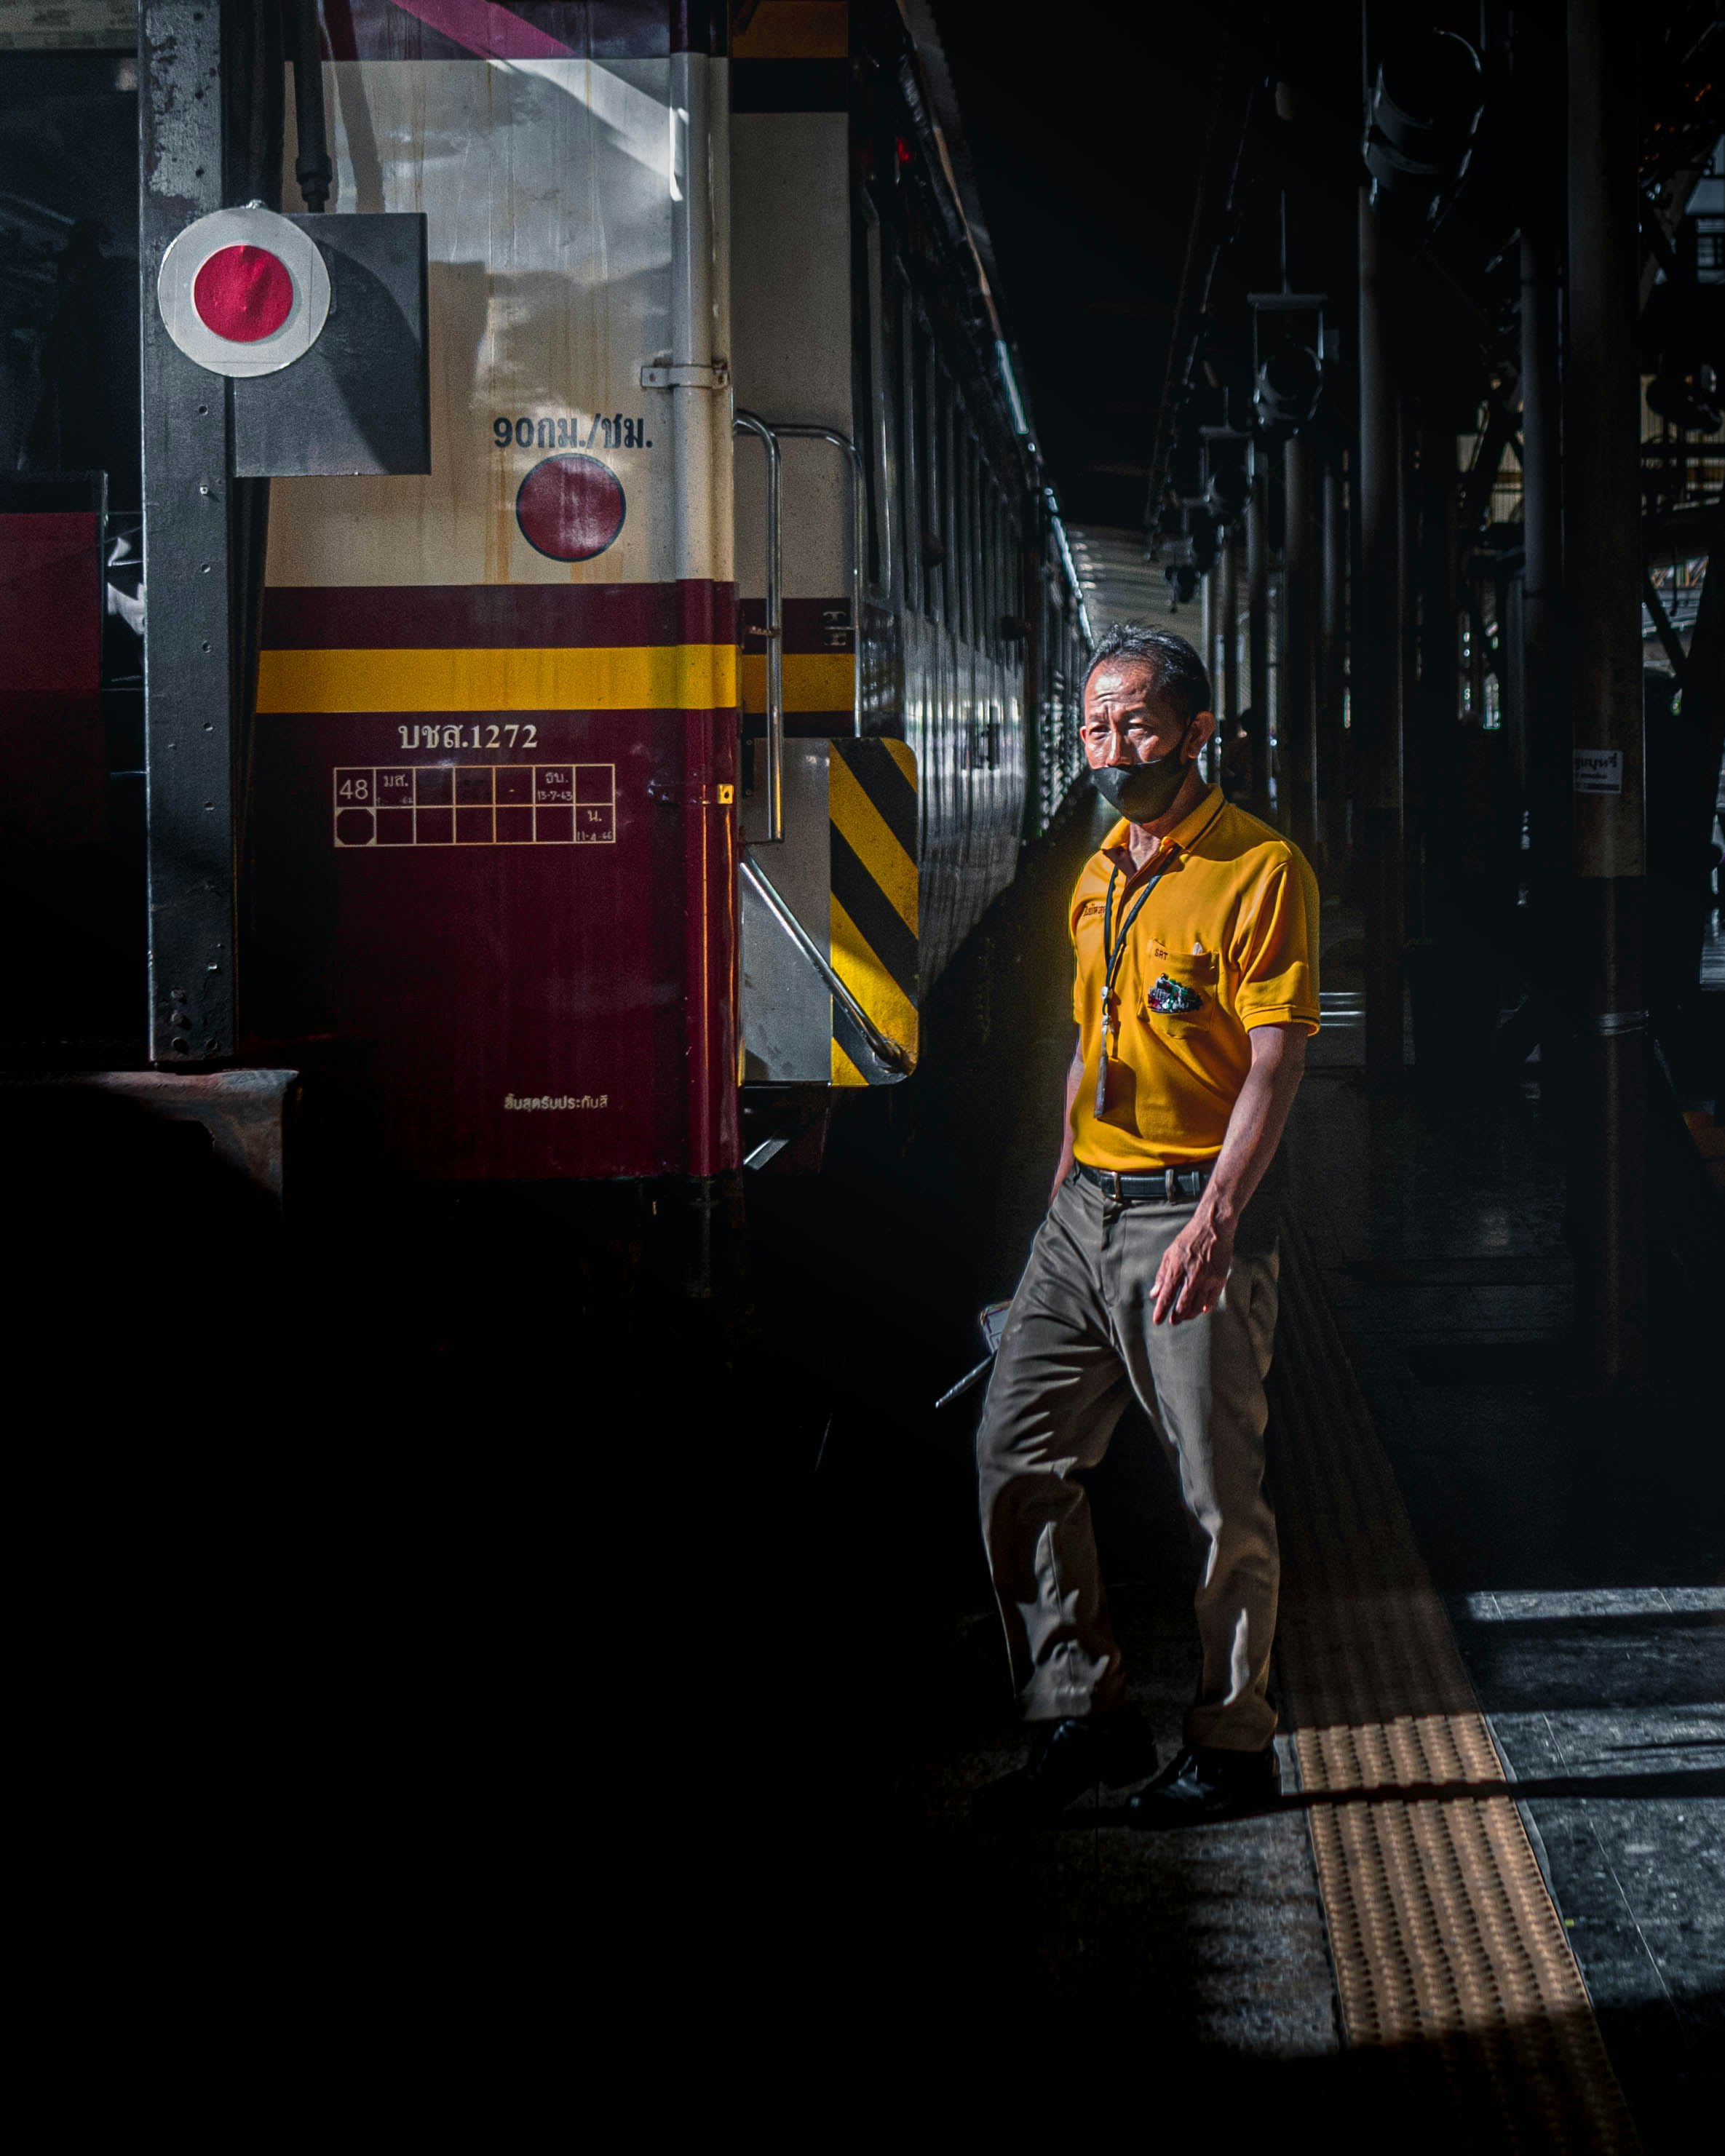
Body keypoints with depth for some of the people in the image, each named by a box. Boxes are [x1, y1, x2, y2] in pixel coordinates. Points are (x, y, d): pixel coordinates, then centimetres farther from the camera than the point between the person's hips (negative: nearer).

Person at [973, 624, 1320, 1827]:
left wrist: (1214, 1220, -23)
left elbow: (1275, 1064, -15)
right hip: (1087, 1205, 8)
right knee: (1017, 1454, 4)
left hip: (1198, 1211, -8)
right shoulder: (1097, 880, 15)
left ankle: (1235, 1746, 10)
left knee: (1221, 1493, -2)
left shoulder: (1262, 870, -9)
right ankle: (1085, 1714, 12)